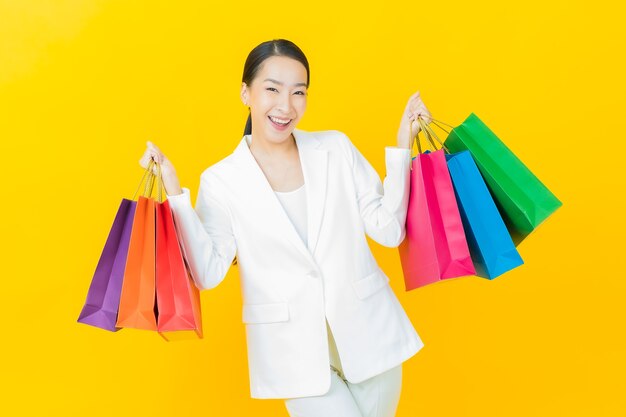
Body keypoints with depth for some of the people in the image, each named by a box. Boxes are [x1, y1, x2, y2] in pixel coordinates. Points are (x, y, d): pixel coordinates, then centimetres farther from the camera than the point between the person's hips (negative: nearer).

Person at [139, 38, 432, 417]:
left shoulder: (336, 148, 0)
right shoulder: (221, 181, -4)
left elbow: (389, 230, -1)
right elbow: (208, 273, -12)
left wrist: (403, 146, -7)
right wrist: (175, 194, -18)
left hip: (369, 330, 3)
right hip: (294, 348, -2)